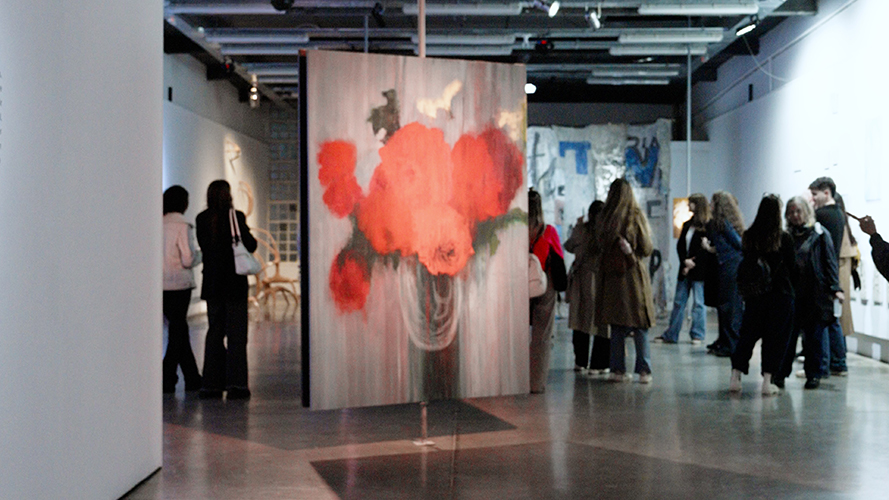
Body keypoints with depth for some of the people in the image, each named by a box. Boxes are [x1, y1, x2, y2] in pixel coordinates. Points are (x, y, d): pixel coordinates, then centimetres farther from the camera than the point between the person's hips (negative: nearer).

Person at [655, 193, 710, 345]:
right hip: (684, 270, 6)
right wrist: (685, 261, -7)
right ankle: (670, 335, 13)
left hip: (699, 271, -6)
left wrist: (693, 262, -15)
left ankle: (697, 335, 8)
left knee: (698, 303, 0)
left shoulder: (708, 226, -7)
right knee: (678, 302, 8)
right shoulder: (687, 225, 15)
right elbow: (680, 245, 9)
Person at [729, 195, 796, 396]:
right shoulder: (783, 238, -10)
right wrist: (791, 287, 15)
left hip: (754, 293, 3)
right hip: (779, 293, -3)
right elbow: (792, 267, -2)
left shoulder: (748, 236, -1)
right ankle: (767, 381, 3)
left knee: (748, 333, 12)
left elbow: (744, 264, 6)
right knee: (775, 336, 5)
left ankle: (735, 378, 10)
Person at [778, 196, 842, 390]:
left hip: (815, 294, -3)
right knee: (787, 334, -1)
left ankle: (814, 374, 14)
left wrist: (835, 287, -10)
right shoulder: (787, 236, 11)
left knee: (815, 334, 4)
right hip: (791, 292, 3)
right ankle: (781, 373, 5)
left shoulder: (820, 234, 1)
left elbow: (830, 262, -2)